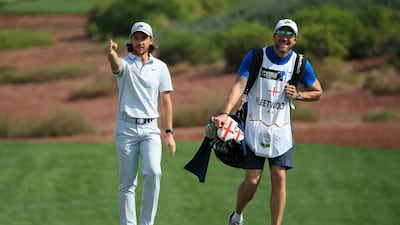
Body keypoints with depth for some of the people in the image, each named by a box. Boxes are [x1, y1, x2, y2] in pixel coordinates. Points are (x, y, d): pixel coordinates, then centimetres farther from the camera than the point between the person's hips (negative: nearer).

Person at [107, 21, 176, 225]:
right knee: (127, 182, 1)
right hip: (126, 127, -1)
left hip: (150, 128, 1)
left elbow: (165, 101, 10)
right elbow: (116, 64, -25)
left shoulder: (160, 67, 9)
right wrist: (111, 54, -51)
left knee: (153, 172, -19)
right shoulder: (125, 63, 1)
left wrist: (169, 133, 2)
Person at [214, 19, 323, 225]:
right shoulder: (255, 56, -5)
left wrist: (298, 95, -8)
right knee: (252, 180, -5)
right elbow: (239, 85, -15)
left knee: (279, 177, -7)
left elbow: (318, 93, 13)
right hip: (254, 126, -2)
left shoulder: (300, 64, 1)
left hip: (281, 129, 2)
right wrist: (225, 113, -29)